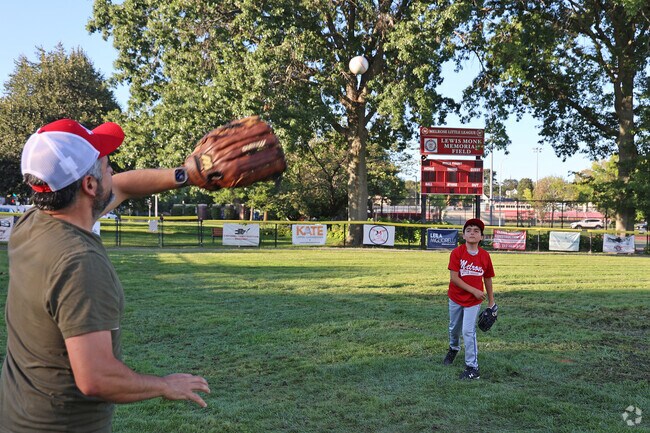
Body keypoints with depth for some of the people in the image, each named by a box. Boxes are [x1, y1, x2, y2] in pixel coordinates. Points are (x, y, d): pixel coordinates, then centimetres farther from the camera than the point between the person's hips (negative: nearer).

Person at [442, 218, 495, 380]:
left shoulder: (485, 256, -8)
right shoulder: (457, 252, -15)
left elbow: (487, 279, 3)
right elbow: (453, 278, -18)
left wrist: (491, 302, 7)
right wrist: (473, 290, -21)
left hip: (474, 301, -1)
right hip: (456, 298, 1)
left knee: (468, 331, -8)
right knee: (454, 328, 20)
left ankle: (473, 368, 2)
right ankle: (454, 348, 51)